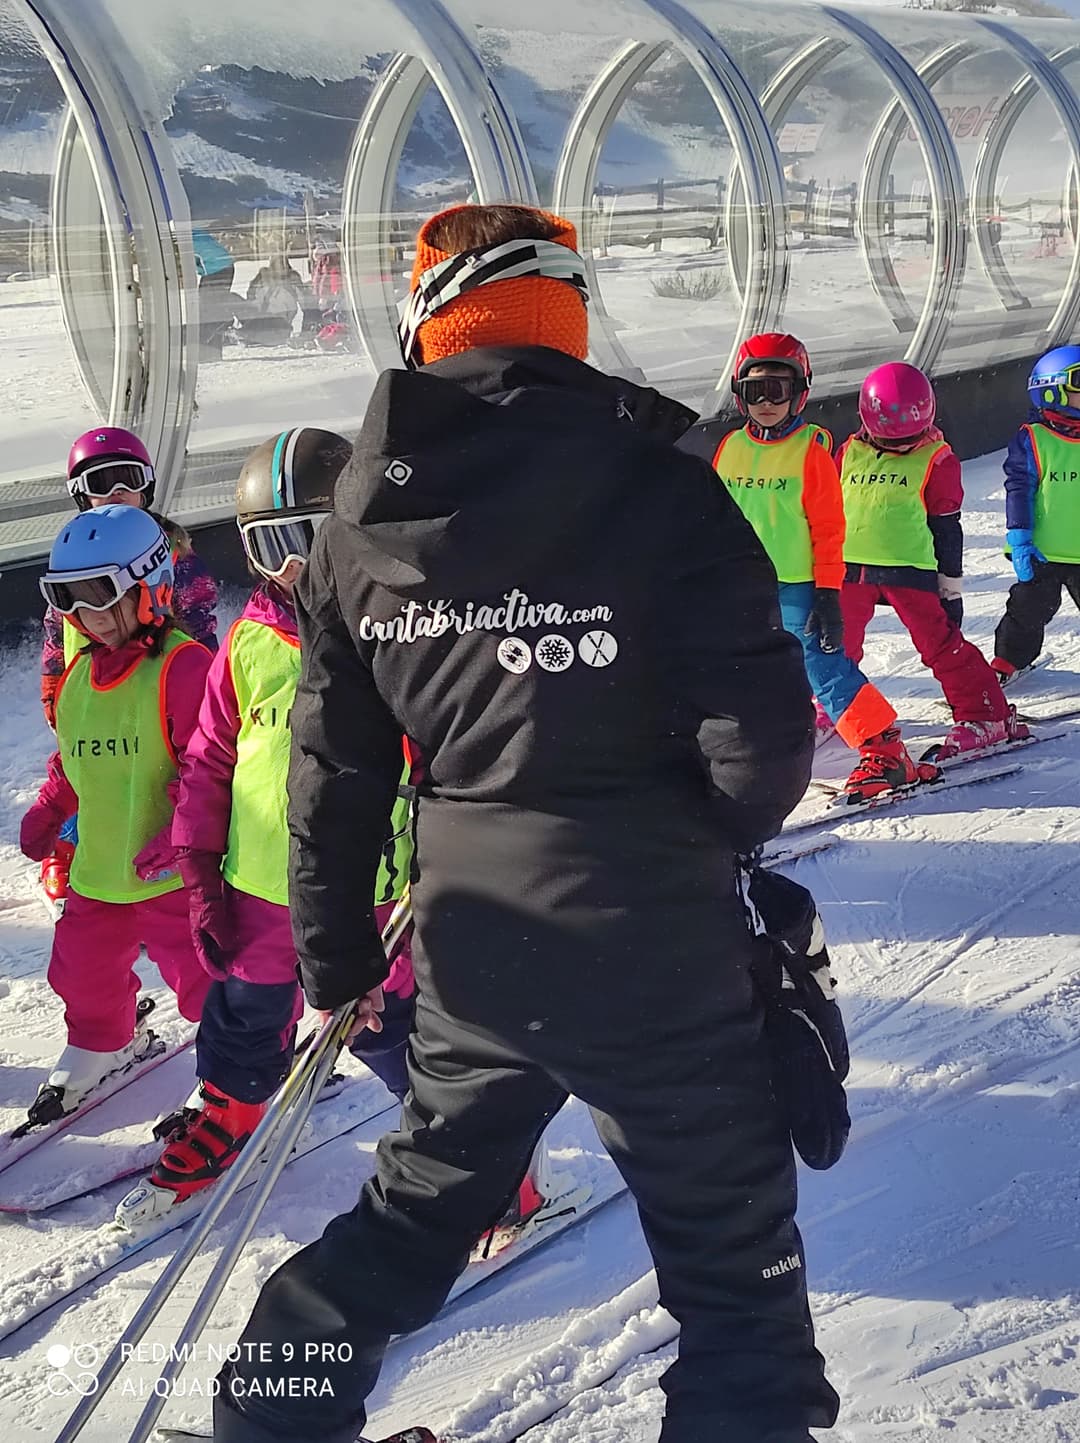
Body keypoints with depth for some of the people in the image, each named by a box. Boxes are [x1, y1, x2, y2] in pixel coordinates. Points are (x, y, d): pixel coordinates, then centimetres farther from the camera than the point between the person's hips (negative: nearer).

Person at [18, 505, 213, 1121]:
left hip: (171, 874, -8)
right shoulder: (81, 673, 8)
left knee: (202, 976, -5)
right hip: (98, 871, 8)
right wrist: (48, 811, 13)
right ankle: (102, 1045, 47)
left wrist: (180, 833, -27)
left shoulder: (183, 666, -17)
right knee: (85, 972, 21)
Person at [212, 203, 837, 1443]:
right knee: (732, 1246, 12)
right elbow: (763, 739, -15)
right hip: (649, 945, -4)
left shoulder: (363, 521, 0)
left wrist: (333, 952, 19)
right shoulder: (656, 489, -14)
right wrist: (701, 834, 7)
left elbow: (333, 766, 6)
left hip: (471, 947, 5)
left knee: (421, 1200, 27)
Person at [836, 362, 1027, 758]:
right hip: (849, 567, 4)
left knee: (941, 643, -7)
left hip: (909, 568, -4)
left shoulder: (936, 461, -2)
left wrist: (951, 588, 3)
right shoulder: (850, 453, 7)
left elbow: (947, 530, 2)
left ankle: (986, 715, -2)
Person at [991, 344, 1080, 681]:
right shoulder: (1031, 440, -8)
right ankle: (1008, 661, 29)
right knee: (1028, 612, 11)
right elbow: (1019, 489, -8)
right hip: (1042, 552, -2)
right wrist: (1019, 539, -13)